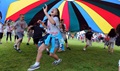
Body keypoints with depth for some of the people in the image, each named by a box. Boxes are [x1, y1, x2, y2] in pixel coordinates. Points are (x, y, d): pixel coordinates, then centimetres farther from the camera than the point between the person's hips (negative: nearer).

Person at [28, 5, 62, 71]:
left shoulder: (56, 18, -16)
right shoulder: (49, 19, 9)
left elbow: (53, 22, -42)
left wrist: (45, 12, -40)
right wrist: (42, 23, 5)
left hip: (55, 37, -7)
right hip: (49, 36, 7)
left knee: (51, 54, 2)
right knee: (40, 49, -6)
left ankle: (58, 60, 34)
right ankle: (37, 64, 4)